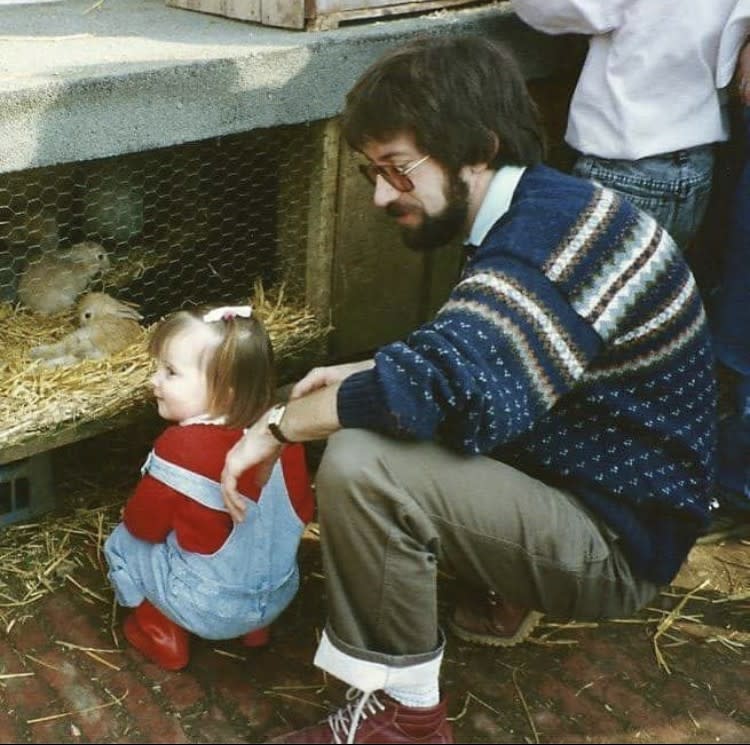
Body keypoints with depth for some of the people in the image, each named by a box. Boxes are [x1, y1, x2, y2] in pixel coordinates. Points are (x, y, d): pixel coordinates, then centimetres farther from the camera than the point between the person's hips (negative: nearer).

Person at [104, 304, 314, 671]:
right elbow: (303, 511, 2)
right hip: (281, 594, 6)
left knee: (122, 542, 11)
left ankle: (163, 635, 15)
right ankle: (255, 627, 28)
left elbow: (143, 525, -12)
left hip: (209, 609, -6)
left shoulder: (180, 447, -25)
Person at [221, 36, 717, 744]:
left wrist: (278, 425, -22)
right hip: (569, 481, 10)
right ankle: (499, 597, 21)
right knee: (363, 421, 19)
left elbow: (434, 385, -38)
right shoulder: (537, 212, 4)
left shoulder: (551, 232, -27)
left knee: (359, 465, -28)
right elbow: (464, 367, 16)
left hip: (615, 542, -10)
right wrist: (362, 379, 2)